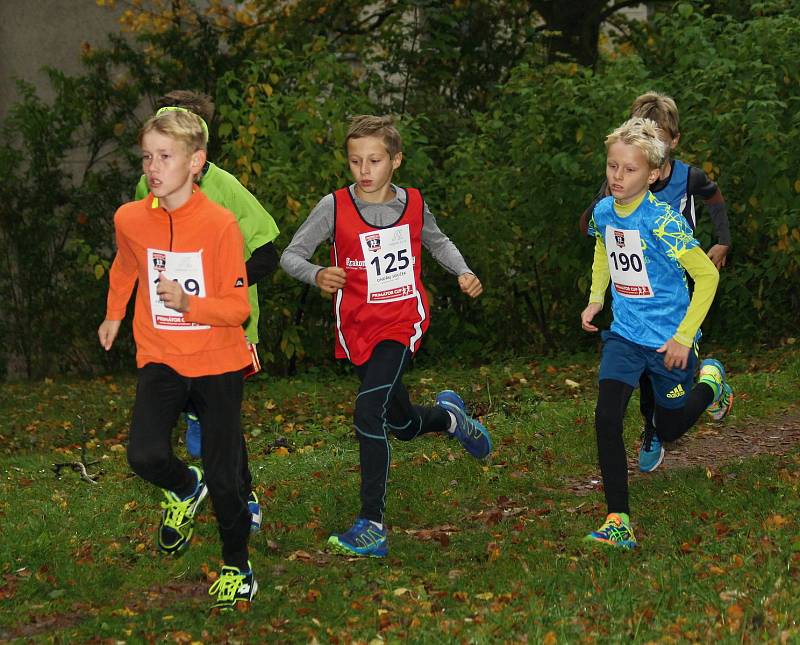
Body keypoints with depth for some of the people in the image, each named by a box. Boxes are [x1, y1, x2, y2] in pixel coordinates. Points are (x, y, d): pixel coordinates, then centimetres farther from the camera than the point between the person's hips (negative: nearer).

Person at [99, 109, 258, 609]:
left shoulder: (220, 224, -17)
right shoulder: (130, 220, -6)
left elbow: (238, 307, -15)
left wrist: (188, 303, -30)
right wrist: (115, 315, 25)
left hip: (218, 362, -2)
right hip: (161, 358, 3)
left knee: (224, 476, 1)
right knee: (145, 455, -18)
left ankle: (237, 567, 26)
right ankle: (185, 491, 18)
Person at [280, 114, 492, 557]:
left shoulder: (413, 204, 0)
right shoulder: (335, 206, -8)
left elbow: (437, 242, 21)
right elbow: (290, 255, -10)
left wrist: (463, 273, 4)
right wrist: (316, 275, -31)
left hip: (402, 325, -2)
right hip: (357, 331, 2)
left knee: (368, 413, -22)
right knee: (405, 425, 18)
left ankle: (372, 525, -18)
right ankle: (450, 417, 55)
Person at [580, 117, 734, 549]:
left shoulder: (663, 221, -23)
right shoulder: (603, 212, -4)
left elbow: (707, 274, -17)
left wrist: (684, 337, -16)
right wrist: (595, 299, 9)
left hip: (668, 340, -4)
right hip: (625, 335, 4)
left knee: (670, 430, 13)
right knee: (606, 418, -16)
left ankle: (709, 380, 45)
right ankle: (619, 523, -11)